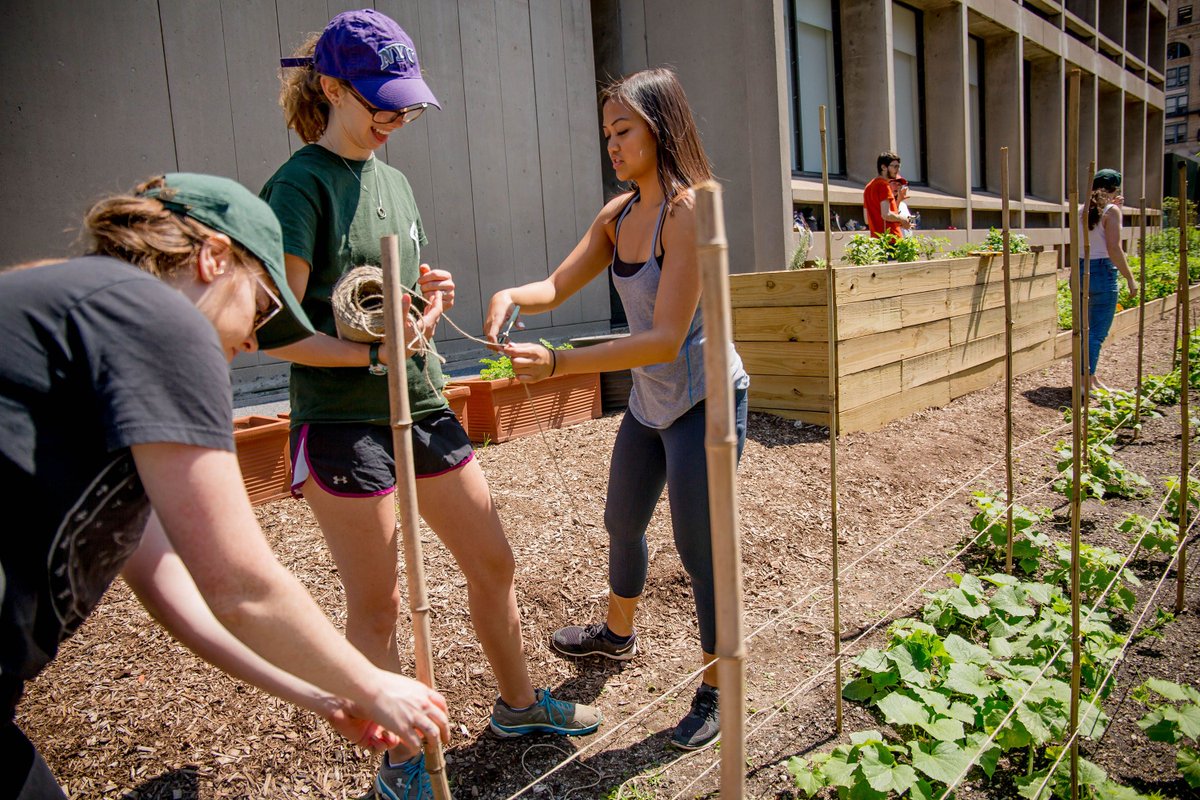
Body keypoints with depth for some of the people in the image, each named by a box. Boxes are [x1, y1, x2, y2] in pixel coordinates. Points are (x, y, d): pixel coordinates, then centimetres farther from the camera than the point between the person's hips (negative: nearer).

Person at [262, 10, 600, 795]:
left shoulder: (394, 180, 13)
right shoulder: (301, 185, -10)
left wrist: (429, 293, 0)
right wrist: (374, 353, -26)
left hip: (424, 408, 8)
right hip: (344, 424, -7)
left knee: (493, 563, 14)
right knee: (377, 605, 5)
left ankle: (519, 702, 37)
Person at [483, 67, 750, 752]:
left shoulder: (688, 211, -22)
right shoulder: (619, 215, 3)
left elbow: (665, 338, -28)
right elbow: (559, 286, 3)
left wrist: (558, 364, -34)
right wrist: (512, 296, -20)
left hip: (703, 400, -9)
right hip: (649, 401, 9)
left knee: (698, 545, -1)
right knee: (623, 522, 23)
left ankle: (717, 688, 22)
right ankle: (619, 633, 50)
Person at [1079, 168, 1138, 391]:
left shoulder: (1084, 211, 13)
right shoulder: (1111, 211, -8)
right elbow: (1114, 250, -14)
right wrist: (1130, 278, -8)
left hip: (1081, 270, 7)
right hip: (1102, 272, -7)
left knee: (1087, 329, 15)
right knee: (1097, 332, -4)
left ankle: (1090, 378, 23)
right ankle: (1086, 382, -6)